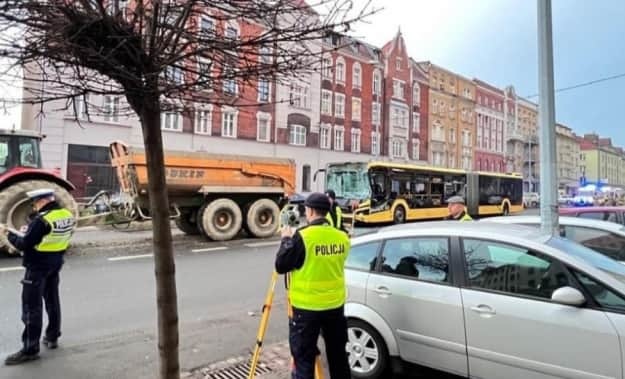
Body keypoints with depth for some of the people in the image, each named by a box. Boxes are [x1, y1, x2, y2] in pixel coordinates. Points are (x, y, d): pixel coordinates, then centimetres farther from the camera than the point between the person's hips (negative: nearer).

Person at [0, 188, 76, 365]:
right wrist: (30, 231, 14)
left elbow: (24, 245, -18)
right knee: (52, 301, 19)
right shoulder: (68, 216, 1)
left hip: (37, 266, -8)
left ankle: (30, 349, 7)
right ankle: (52, 337, 31)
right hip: (55, 263, 8)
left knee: (31, 307, 0)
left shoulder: (41, 220, -23)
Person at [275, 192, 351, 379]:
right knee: (337, 353, 20)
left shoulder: (302, 236, -18)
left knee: (304, 357, 7)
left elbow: (281, 266, -11)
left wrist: (286, 239, 2)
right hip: (335, 305, 5)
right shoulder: (342, 237, -1)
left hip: (307, 307, -5)